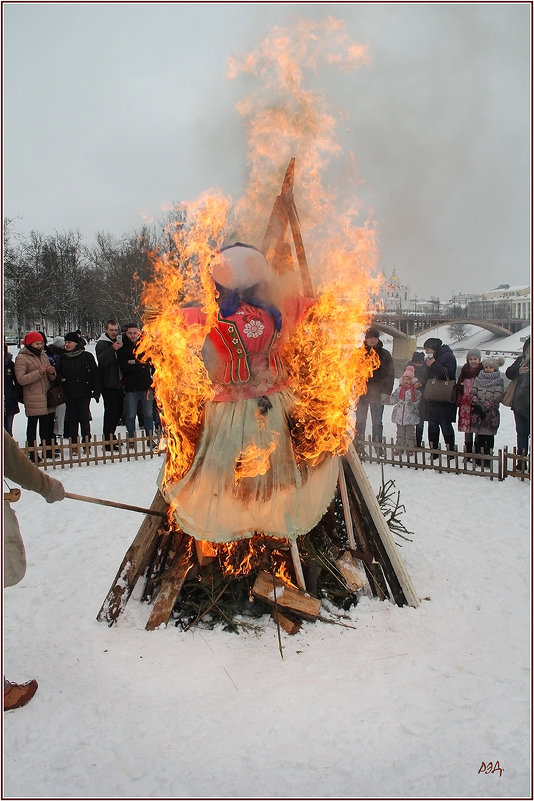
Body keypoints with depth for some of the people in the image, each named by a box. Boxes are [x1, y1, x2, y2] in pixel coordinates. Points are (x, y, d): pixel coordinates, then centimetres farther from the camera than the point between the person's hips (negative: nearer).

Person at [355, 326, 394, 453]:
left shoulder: (385, 354, 5)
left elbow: (390, 374, 4)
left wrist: (386, 392, -4)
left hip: (378, 394, 0)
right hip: (362, 393, 0)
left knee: (377, 422, 6)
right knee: (360, 421, 3)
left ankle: (378, 447, 11)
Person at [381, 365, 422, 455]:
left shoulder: (416, 390, -6)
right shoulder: (399, 390, 7)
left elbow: (419, 402, -7)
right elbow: (393, 399, 11)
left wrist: (413, 405, -23)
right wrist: (386, 399, -4)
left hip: (411, 416, -4)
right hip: (399, 415, 4)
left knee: (410, 433, 6)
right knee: (400, 433, 12)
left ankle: (410, 449, 15)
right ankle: (399, 448, 21)